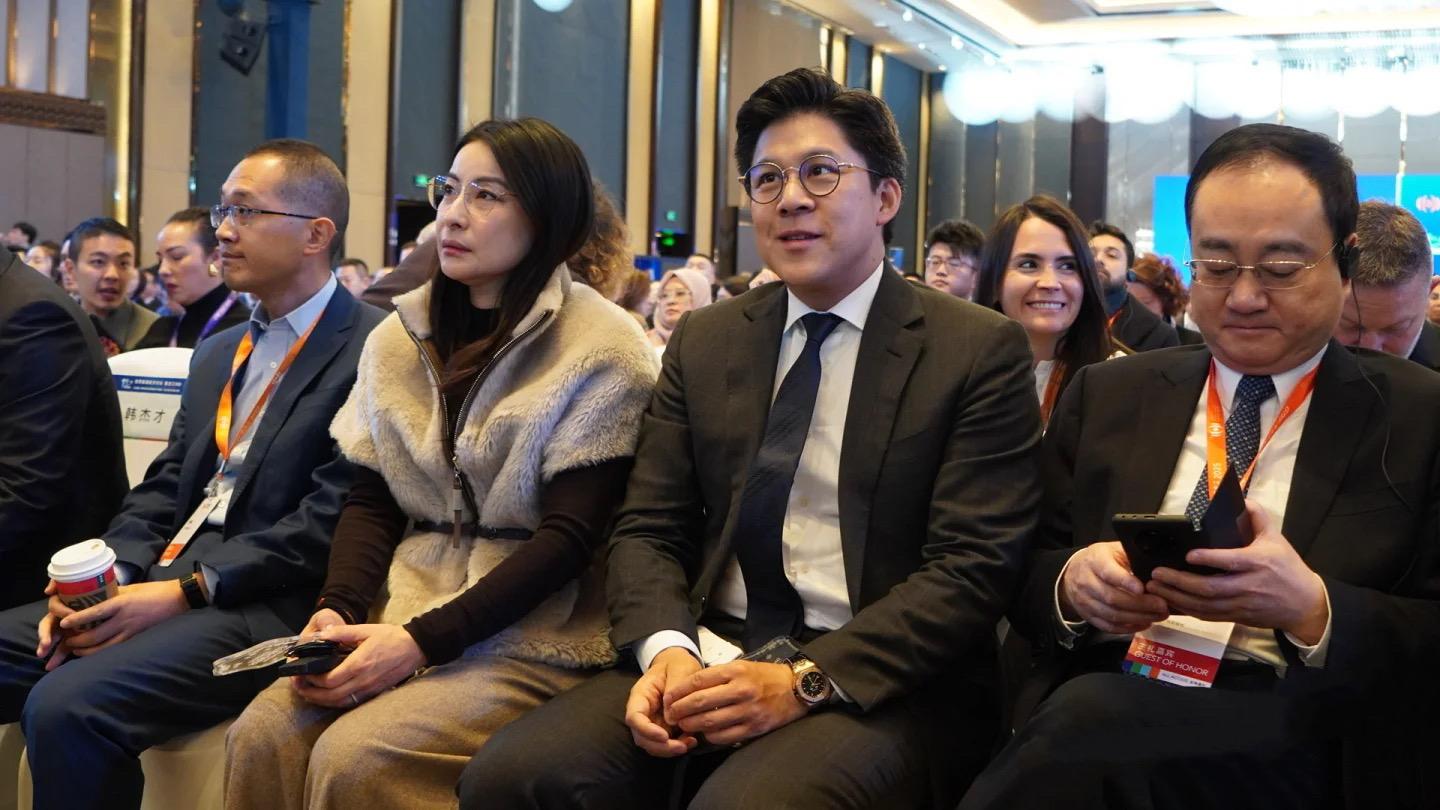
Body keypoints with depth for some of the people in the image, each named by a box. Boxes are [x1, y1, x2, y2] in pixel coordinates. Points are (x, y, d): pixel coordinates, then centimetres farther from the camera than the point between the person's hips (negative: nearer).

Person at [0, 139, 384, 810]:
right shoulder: (218, 354, 22)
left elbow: (334, 517, -15)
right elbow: (163, 490, 16)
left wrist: (187, 590, -17)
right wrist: (107, 580, -3)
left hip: (265, 607, -8)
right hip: (159, 586, 8)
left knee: (67, 705, -28)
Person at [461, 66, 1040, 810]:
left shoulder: (979, 351, -1)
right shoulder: (703, 342, 12)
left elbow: (971, 568, -8)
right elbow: (647, 529, 8)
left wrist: (806, 679, -20)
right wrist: (667, 650, -13)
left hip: (880, 684, -4)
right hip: (708, 660, 4)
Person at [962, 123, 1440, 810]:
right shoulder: (1106, 395, 14)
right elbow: (1021, 570, 13)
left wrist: (1313, 609, -19)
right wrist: (1071, 581, -10)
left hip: (1293, 735, -3)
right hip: (1095, 706, 3)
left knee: (1088, 716, -33)